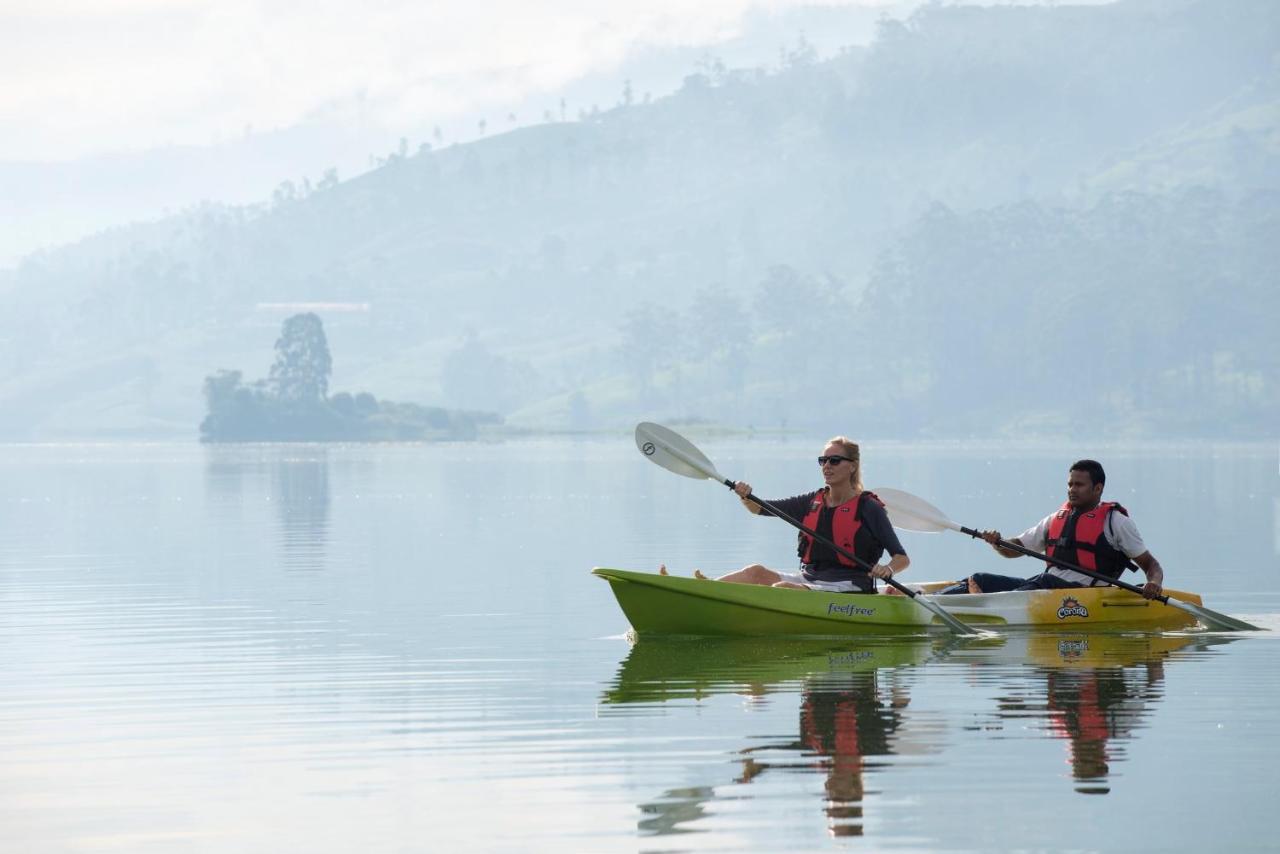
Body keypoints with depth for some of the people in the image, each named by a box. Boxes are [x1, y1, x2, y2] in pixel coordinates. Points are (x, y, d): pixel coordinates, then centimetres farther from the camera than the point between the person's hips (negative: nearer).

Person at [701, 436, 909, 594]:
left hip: (848, 590, -6)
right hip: (808, 579, 6)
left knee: (781, 589, -30)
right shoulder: (812, 502, 15)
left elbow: (902, 558, -3)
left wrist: (888, 570, -26)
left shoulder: (869, 508, -2)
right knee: (756, 572, -19)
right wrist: (745, 497, -9)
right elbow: (759, 508, 14)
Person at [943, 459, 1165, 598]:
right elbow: (1014, 548, 26)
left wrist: (1154, 584, -16)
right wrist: (997, 543, 3)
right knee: (980, 580, -11)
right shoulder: (1057, 519, 24)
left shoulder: (1116, 521, 8)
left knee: (1044, 581, -37)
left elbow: (1150, 563, 7)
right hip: (1042, 587, 6)